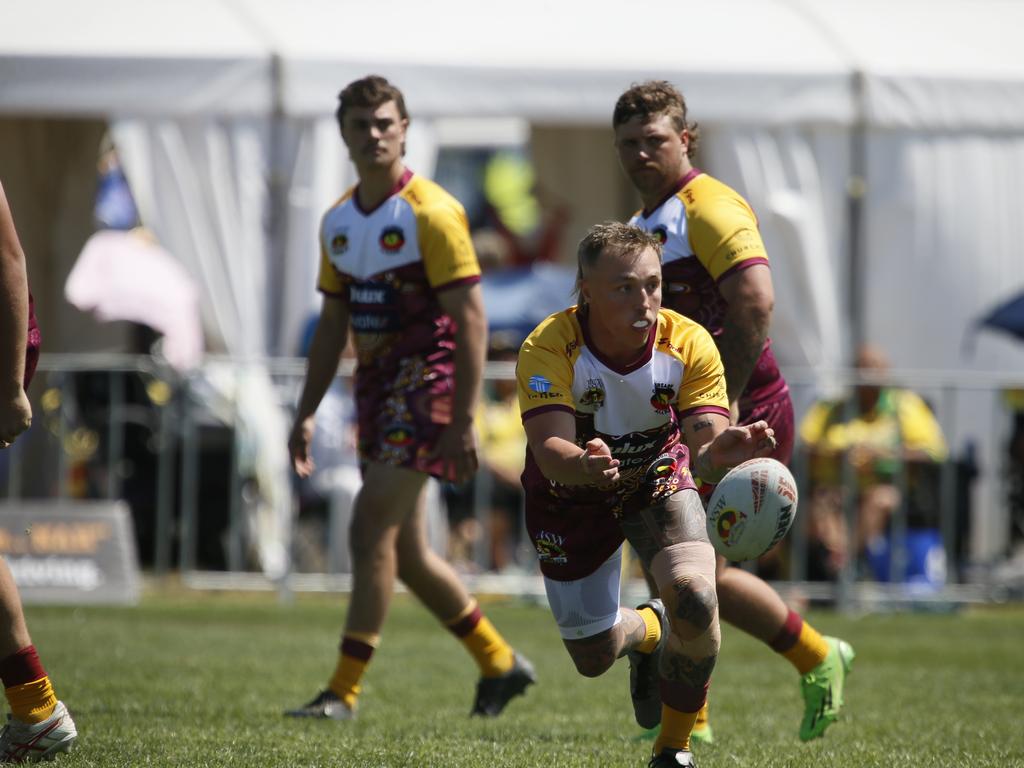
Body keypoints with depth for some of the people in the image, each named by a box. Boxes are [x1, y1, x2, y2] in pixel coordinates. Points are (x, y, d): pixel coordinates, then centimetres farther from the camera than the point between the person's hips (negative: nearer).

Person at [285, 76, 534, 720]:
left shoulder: (431, 213, -12)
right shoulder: (339, 221, 11)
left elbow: (471, 317, -15)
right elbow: (334, 323, 18)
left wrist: (463, 419, -21)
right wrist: (307, 413, 13)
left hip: (426, 383, -8)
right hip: (377, 387, 8)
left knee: (372, 529, -15)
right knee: (405, 552, 10)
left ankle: (345, 690, -11)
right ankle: (500, 662, 27)